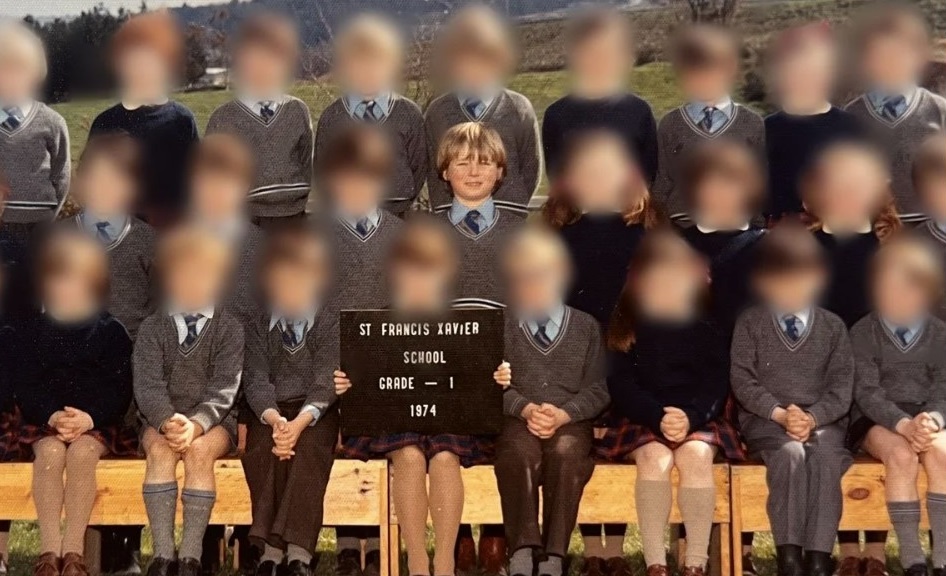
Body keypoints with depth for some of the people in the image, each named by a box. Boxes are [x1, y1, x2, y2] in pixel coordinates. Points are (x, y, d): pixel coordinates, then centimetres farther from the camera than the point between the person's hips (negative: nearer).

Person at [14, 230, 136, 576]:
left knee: (81, 453, -33)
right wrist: (52, 416, -18)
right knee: (51, 453, -32)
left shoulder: (111, 332, 3)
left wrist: (89, 418, -20)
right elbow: (25, 387, 1)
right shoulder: (33, 334, 8)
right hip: (47, 422, 1)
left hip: (97, 423, -1)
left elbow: (119, 389, -3)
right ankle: (49, 547, -38)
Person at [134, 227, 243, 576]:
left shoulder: (229, 328, 0)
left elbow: (223, 389, -10)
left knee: (199, 450, -33)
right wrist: (167, 422, -27)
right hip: (162, 418, 1)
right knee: (160, 449, -31)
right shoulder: (152, 328, 3)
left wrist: (196, 423, -29)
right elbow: (148, 387, -7)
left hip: (213, 419, -1)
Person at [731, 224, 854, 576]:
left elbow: (841, 385, 2)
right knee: (790, 453, -34)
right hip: (765, 418, -1)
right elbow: (742, 380, -3)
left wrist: (812, 417, -17)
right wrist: (780, 414, -18)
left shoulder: (833, 326, 9)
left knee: (826, 456, -33)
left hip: (822, 419, 1)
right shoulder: (750, 323, 5)